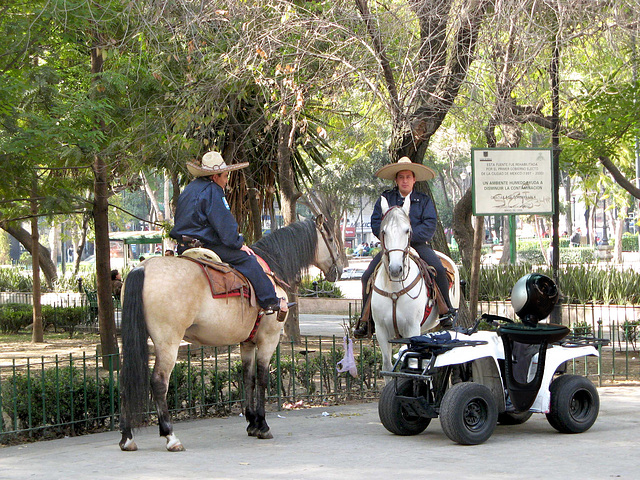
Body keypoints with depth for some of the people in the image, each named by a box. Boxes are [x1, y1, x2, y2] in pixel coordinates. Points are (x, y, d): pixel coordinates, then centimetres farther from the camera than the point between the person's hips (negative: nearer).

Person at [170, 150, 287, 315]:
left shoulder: (189, 189, 18)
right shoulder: (212, 191, -13)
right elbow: (224, 223, -16)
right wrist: (239, 244, -3)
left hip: (184, 245, 10)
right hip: (203, 244, -10)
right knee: (246, 259, -7)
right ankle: (269, 301, -9)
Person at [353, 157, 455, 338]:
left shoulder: (424, 200, 8)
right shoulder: (385, 198, 10)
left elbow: (430, 226, -4)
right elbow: (375, 223, 4)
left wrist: (409, 235, -17)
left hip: (418, 245, -1)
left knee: (439, 270, -25)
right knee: (368, 276, -14)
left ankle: (446, 311, -9)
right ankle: (365, 319, -3)